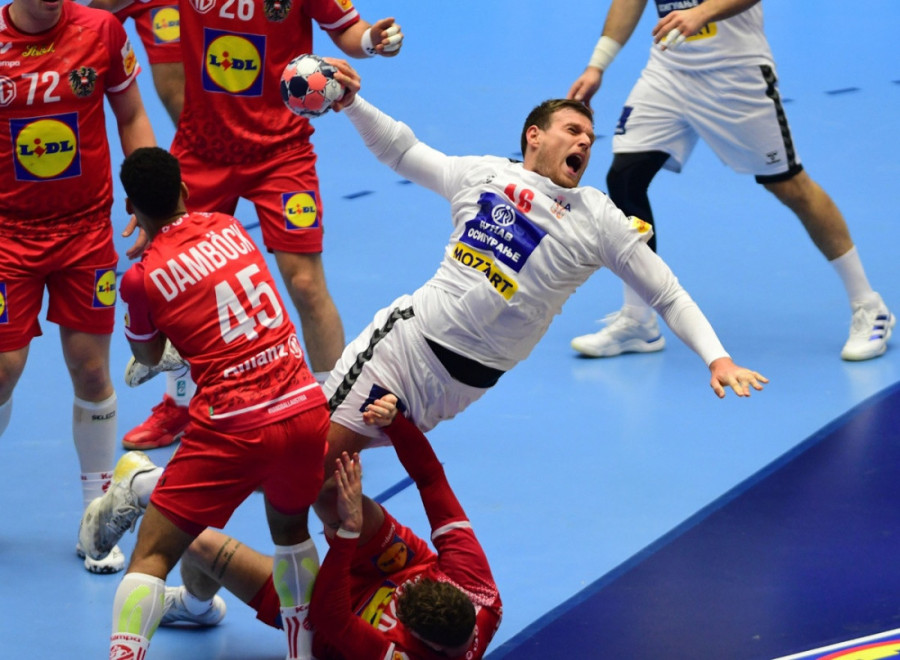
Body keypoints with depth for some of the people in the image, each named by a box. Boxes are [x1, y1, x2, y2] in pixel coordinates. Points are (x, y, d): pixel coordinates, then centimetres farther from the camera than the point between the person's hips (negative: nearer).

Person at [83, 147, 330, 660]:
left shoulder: (142, 277, -3)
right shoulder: (228, 227, 9)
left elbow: (147, 355, 17)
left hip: (232, 429, -5)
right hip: (305, 409, 5)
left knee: (152, 556, 3)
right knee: (291, 529, 29)